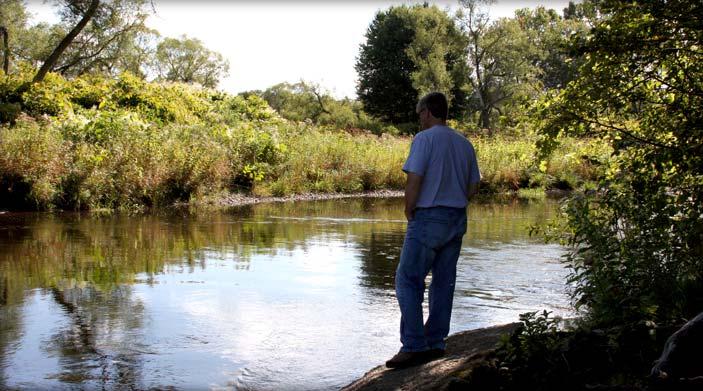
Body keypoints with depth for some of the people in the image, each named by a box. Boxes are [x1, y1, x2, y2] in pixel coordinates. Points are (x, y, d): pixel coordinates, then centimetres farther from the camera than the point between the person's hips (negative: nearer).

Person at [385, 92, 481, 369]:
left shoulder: (424, 138, -9)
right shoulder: (464, 143, 13)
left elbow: (414, 180, -16)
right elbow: (473, 186, 15)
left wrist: (409, 212, -4)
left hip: (428, 219, -7)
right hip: (457, 221, 7)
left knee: (408, 281, -3)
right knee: (444, 283, 10)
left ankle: (414, 346, -9)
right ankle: (435, 344, 15)